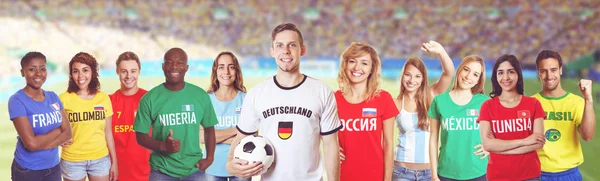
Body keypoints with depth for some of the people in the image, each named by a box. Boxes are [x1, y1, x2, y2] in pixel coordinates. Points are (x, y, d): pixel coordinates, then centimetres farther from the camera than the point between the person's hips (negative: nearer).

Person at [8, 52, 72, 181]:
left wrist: (41, 143, -16)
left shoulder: (53, 97, 3)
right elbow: (31, 143, -22)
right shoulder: (17, 101, -14)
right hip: (27, 171, -5)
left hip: (54, 167, 5)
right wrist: (58, 131, -8)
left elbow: (67, 132, -2)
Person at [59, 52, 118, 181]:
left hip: (100, 159, 2)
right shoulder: (64, 99, -7)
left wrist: (114, 161, 6)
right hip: (72, 161, -2)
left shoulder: (104, 98, 1)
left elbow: (108, 132, 6)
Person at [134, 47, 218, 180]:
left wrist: (210, 157, -4)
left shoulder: (201, 95, -1)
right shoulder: (149, 99, -6)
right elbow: (141, 136, -3)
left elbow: (209, 128, 9)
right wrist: (163, 146, -21)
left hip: (194, 170, 2)